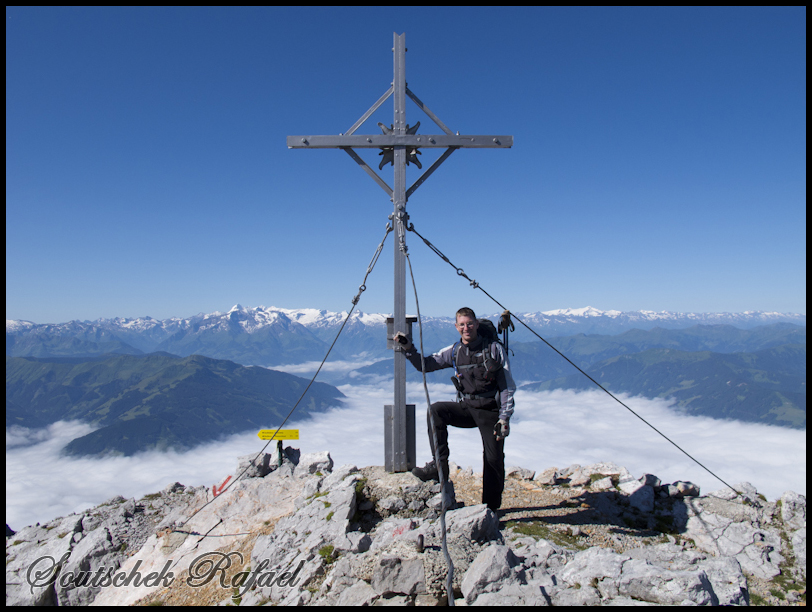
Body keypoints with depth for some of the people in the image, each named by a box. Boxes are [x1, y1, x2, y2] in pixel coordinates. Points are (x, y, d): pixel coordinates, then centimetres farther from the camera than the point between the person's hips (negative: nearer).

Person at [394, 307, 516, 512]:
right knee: (436, 410, -21)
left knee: (493, 460, 0)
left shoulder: (494, 349, -8)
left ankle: (491, 508, 20)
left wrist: (505, 417, -13)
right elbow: (425, 364, 7)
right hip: (466, 408, 3)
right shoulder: (454, 351, 2)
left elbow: (507, 386, -6)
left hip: (490, 410, -3)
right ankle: (439, 465, -14)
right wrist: (409, 348, -10)